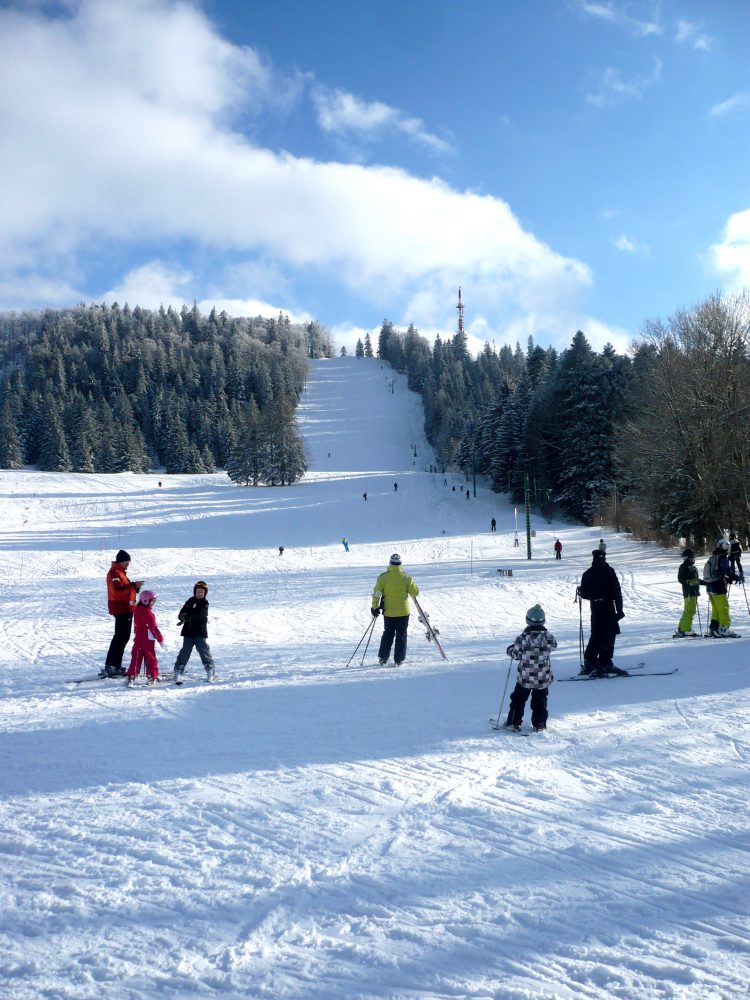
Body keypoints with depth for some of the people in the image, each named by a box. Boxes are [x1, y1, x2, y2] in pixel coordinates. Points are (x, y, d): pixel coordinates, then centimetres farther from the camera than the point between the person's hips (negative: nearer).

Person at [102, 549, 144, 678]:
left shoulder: (120, 572, 20)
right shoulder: (114, 573, -12)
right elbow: (117, 590, -25)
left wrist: (135, 587, 3)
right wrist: (133, 585, -28)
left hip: (125, 609, 11)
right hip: (121, 609, -11)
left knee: (123, 637, 14)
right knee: (121, 637, -12)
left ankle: (115, 666, 20)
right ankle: (110, 666, -13)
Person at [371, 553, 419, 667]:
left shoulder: (383, 577, -9)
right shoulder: (406, 578, -8)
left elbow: (376, 594, -8)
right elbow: (415, 592, -1)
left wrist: (374, 607, 2)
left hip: (389, 612, 1)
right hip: (403, 612, -1)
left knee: (388, 635, 15)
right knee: (401, 636, 9)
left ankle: (382, 658, 13)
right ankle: (399, 660, 7)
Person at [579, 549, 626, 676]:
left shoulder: (587, 574, 7)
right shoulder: (608, 571, -7)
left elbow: (584, 594, 9)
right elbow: (617, 591, -11)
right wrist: (619, 609, -8)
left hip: (595, 608, 5)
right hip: (608, 607, -5)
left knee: (596, 635, 15)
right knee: (609, 635, -2)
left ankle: (588, 663, 16)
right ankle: (604, 665, -7)